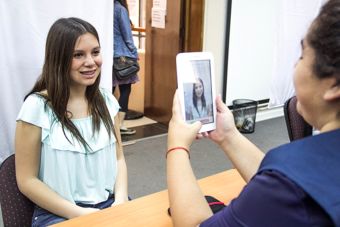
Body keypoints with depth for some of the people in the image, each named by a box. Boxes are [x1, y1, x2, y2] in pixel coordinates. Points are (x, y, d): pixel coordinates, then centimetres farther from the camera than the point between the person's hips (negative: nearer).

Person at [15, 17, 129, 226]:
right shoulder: (37, 107, -8)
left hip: (109, 205, 4)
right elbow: (27, 180, -6)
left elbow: (118, 158, 11)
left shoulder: (107, 100, 6)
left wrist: (120, 200, -6)